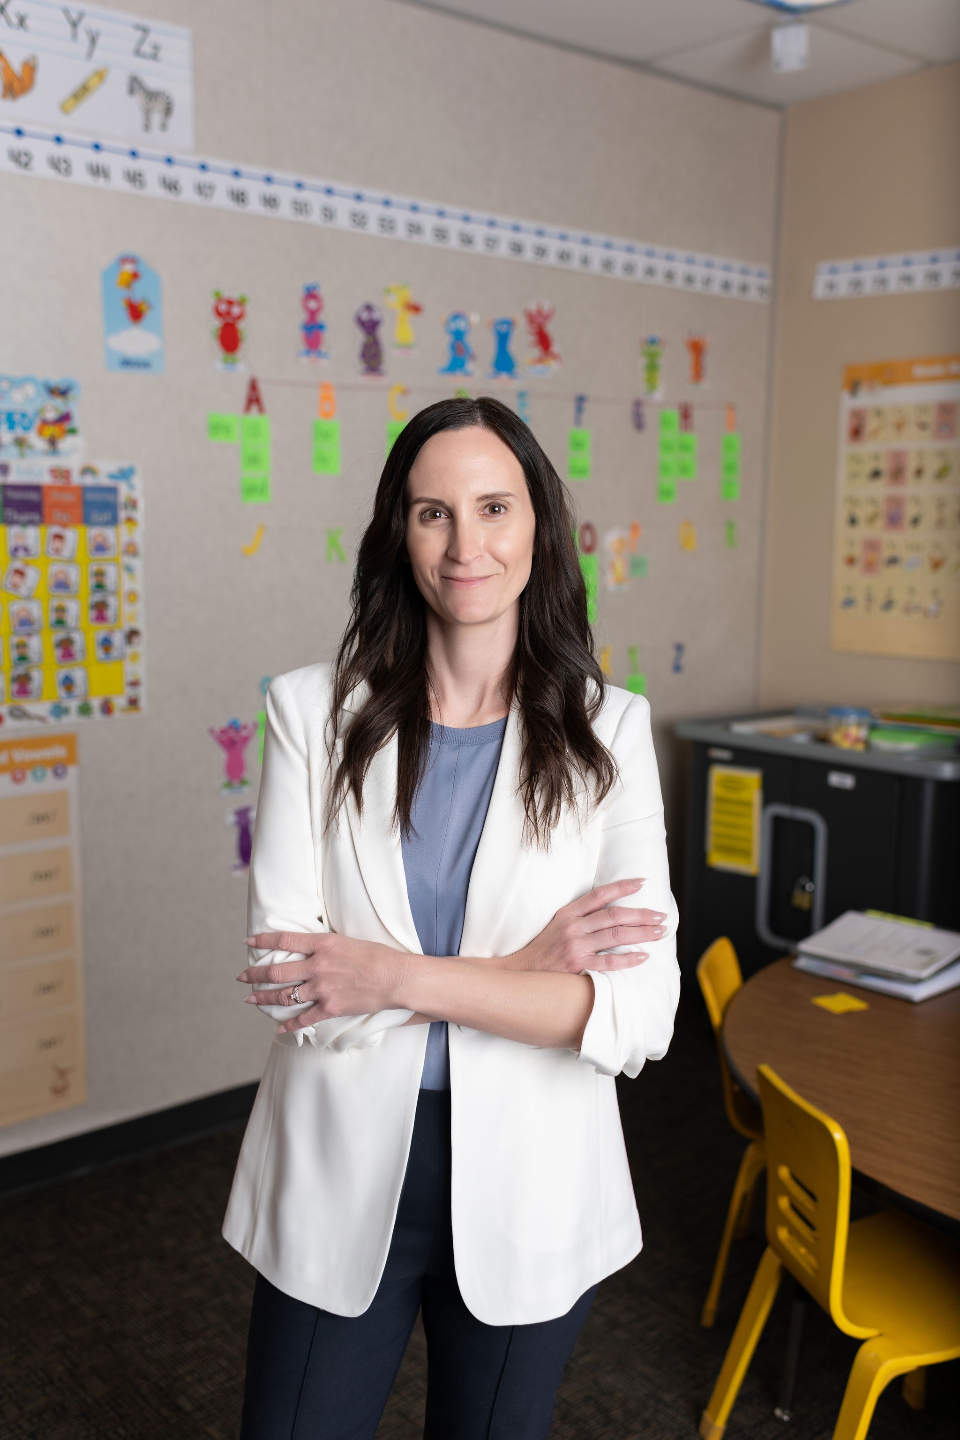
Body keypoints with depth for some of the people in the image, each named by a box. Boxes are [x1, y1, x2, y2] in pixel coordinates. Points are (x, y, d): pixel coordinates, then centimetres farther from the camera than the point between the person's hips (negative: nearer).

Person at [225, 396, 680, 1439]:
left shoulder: (609, 731, -8)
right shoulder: (312, 712, -9)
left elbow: (643, 1013, -16)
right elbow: (288, 984, -15)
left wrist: (397, 976, -22)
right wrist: (522, 967, -20)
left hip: (528, 1192, 1)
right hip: (340, 1175, 0)